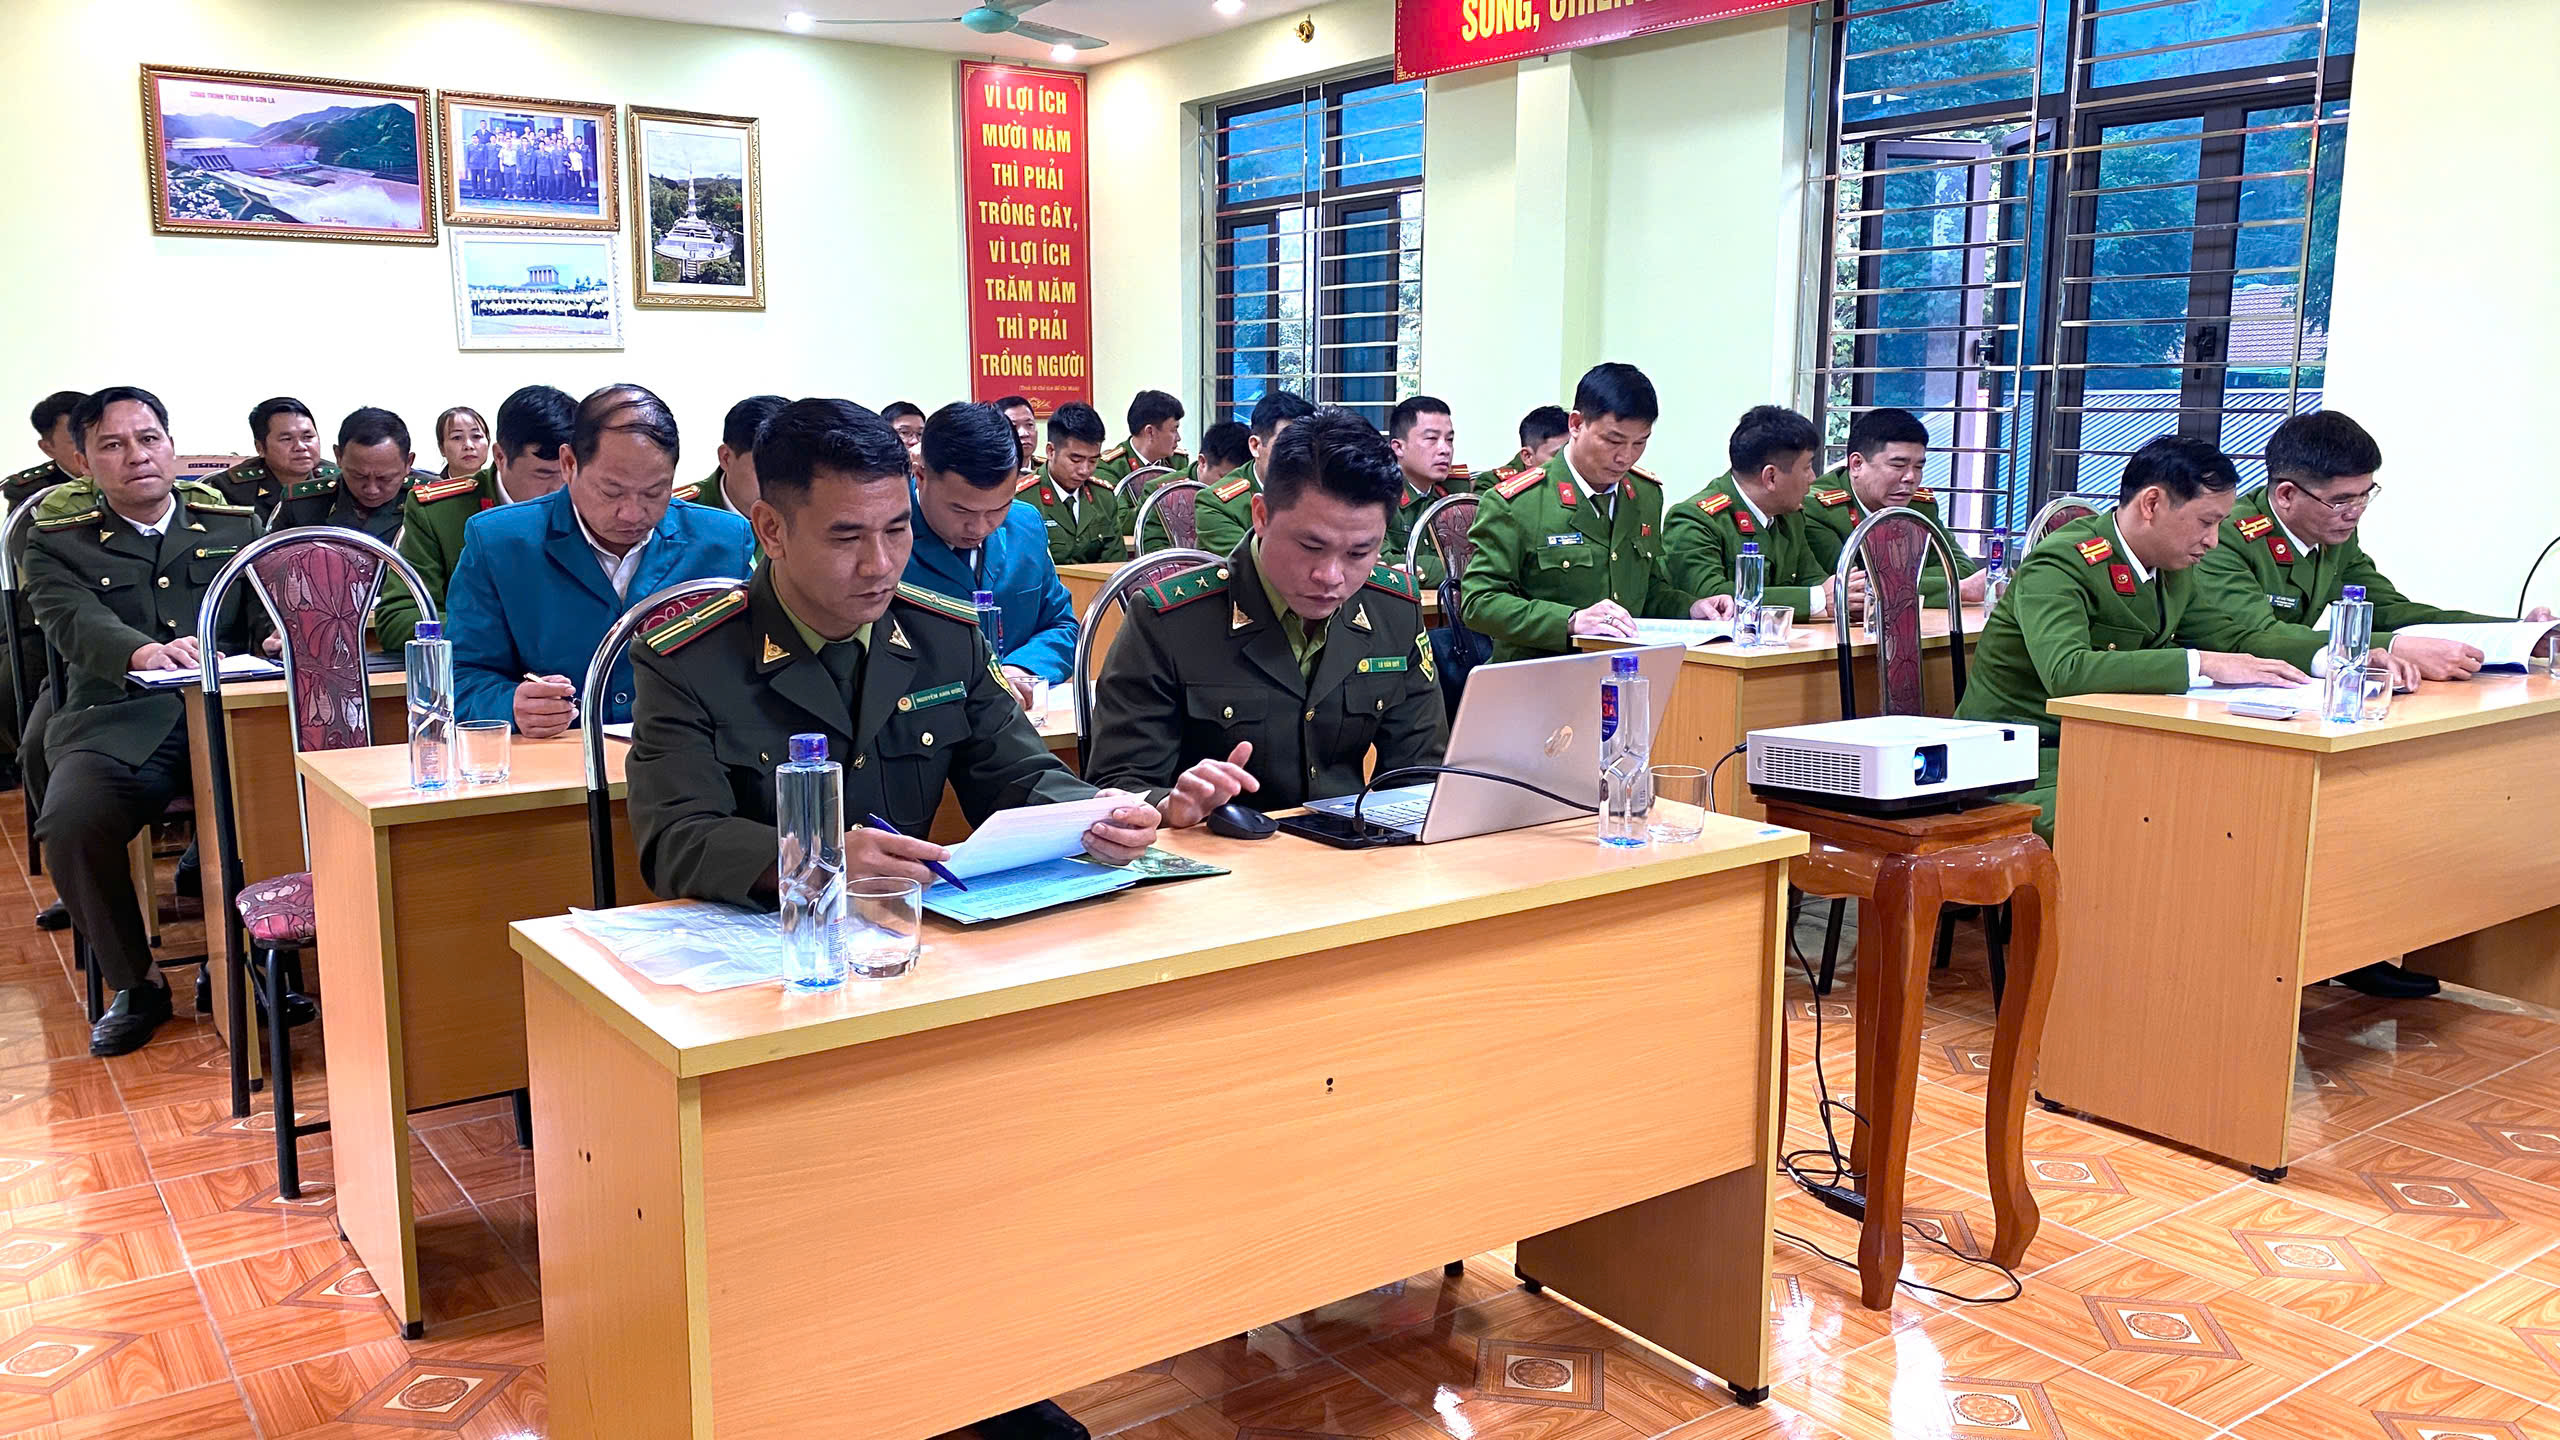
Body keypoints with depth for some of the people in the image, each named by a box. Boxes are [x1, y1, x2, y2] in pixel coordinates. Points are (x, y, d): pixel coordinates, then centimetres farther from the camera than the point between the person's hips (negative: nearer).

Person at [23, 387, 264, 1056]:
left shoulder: (235, 526, 19)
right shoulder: (58, 541, 11)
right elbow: (77, 622, -8)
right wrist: (144, 654, -32)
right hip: (116, 724, 0)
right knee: (71, 824, -30)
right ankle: (134, 984, -5)